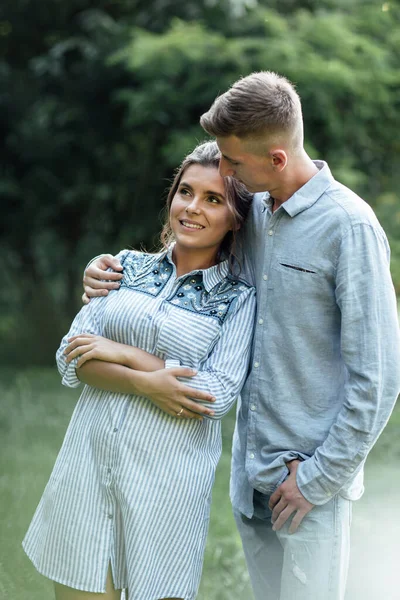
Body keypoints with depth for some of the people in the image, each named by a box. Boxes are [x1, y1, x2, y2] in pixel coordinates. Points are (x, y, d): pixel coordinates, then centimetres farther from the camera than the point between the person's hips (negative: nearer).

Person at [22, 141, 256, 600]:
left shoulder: (240, 299, 0)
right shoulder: (128, 267, 9)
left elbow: (218, 395, -12)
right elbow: (71, 360, 1)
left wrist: (123, 352, -9)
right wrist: (145, 382, -15)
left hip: (169, 478, -2)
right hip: (88, 460, 3)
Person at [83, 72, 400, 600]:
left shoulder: (349, 226, -15)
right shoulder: (254, 211, 6)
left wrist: (320, 477, -14)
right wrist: (114, 270, 6)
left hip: (314, 475, -7)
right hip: (250, 474, 7)